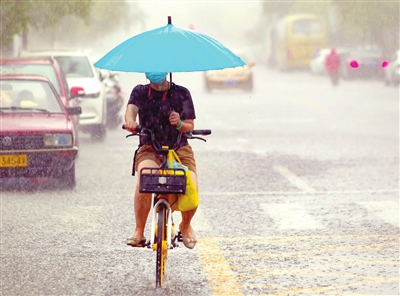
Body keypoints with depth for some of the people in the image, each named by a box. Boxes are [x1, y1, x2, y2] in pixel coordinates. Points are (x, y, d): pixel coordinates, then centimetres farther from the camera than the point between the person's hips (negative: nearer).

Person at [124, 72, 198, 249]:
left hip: (180, 149, 1)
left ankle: (185, 226, 9)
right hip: (150, 149, -1)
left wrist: (179, 123, -22)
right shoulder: (140, 92, 7)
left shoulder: (181, 93, 6)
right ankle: (139, 231, -21)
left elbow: (190, 126, 3)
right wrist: (130, 121, -39)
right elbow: (131, 108, -14)